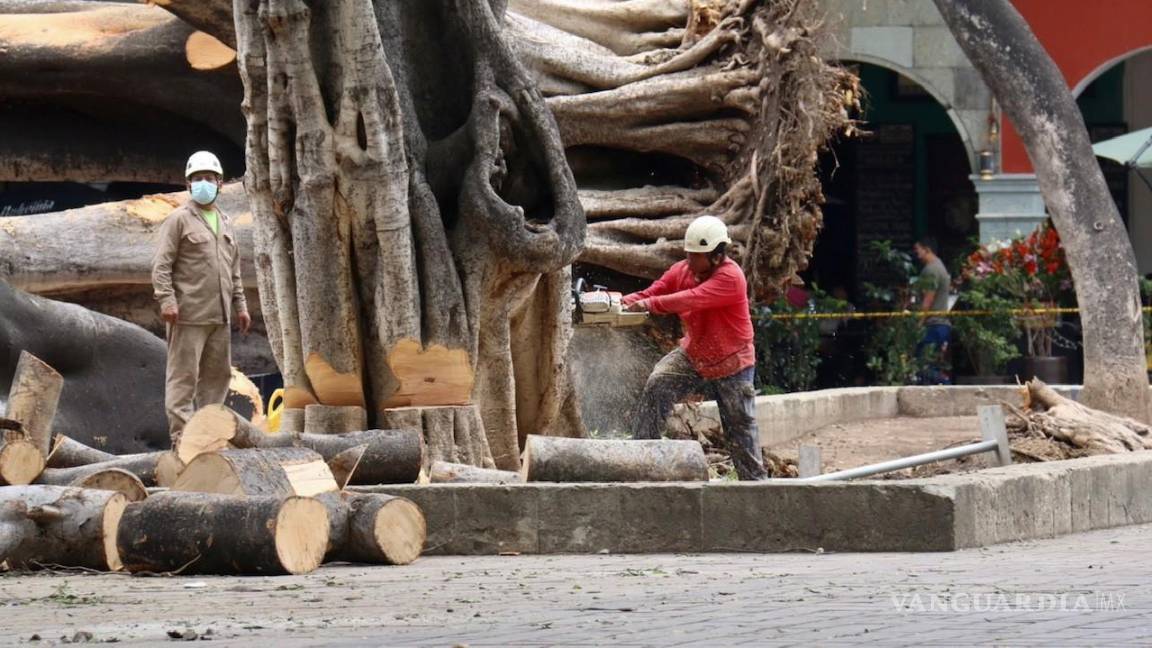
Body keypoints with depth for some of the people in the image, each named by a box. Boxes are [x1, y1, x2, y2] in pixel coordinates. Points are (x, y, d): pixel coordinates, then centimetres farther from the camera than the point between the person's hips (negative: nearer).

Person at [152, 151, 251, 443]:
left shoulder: (224, 222, 19)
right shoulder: (179, 219, -2)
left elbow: (234, 269, 25)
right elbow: (161, 265, -8)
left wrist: (240, 304, 20)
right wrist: (167, 300, -18)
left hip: (219, 315, 7)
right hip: (189, 315, -7)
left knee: (217, 375, 10)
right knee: (183, 375, -7)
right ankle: (181, 434, -8)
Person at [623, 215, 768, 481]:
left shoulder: (731, 277, -29)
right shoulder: (682, 270, -7)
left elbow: (692, 299, -41)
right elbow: (650, 294, -11)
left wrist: (651, 304, -48)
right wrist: (622, 302, -31)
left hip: (731, 364, -5)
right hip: (693, 356, 5)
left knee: (741, 427, 4)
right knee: (657, 386, -17)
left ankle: (756, 481, 18)